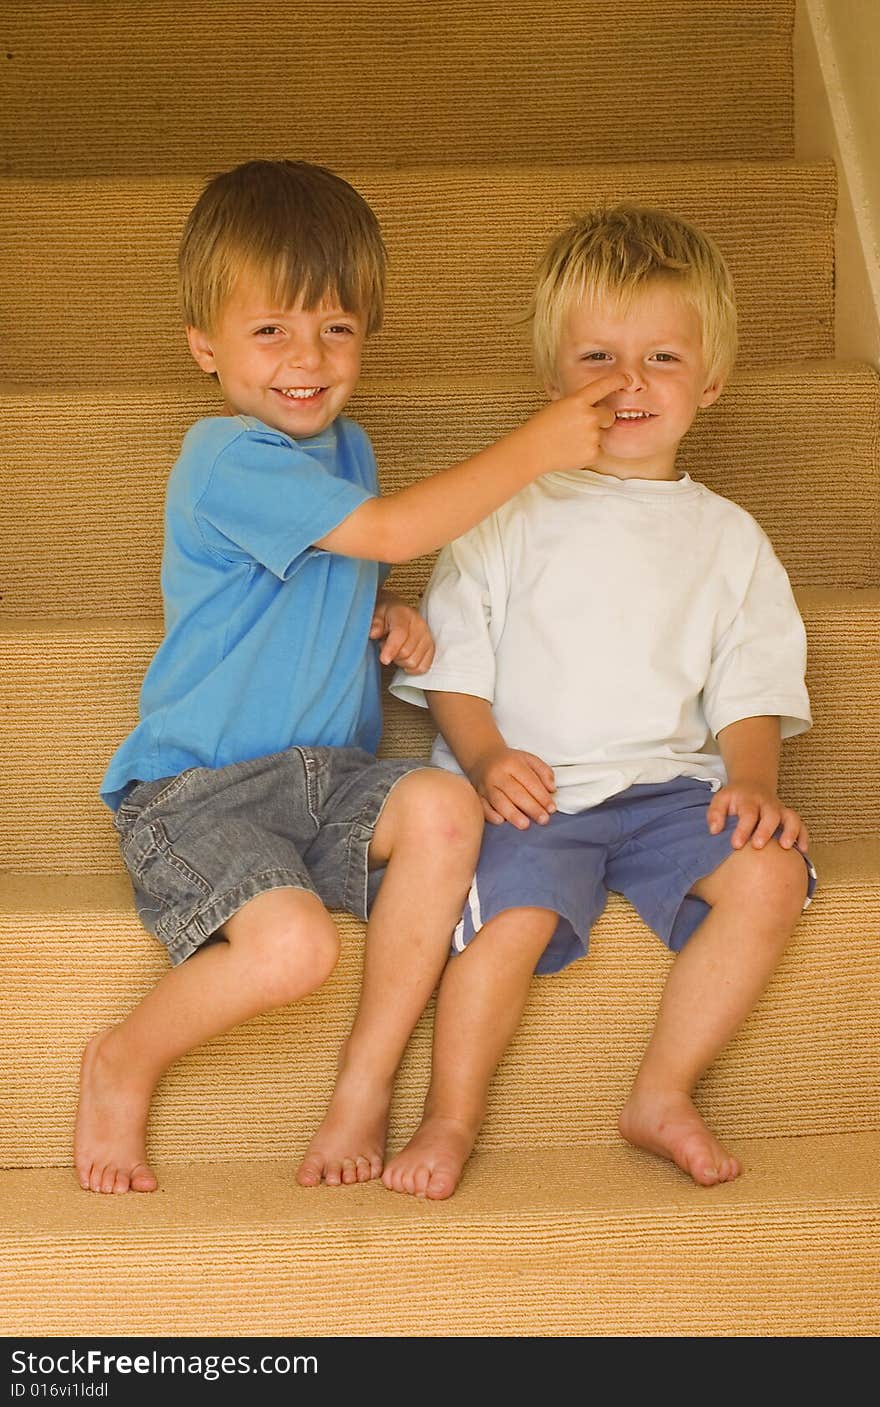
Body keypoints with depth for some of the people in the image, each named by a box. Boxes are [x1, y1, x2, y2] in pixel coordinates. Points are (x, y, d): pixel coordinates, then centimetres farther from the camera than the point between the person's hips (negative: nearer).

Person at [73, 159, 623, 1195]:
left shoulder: (345, 446, 14)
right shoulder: (226, 459, -15)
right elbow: (394, 530, -22)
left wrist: (391, 623, 6)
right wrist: (536, 447, -16)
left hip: (329, 777, 7)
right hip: (197, 789, -7)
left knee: (443, 806, -26)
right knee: (295, 945, -32)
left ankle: (364, 1088, -11)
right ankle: (123, 1063, 2)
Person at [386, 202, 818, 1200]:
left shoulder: (727, 538, 14)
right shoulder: (509, 517, 8)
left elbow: (750, 689, 10)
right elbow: (455, 663, 4)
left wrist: (751, 781, -9)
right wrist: (486, 758, -14)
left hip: (670, 782, 3)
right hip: (528, 784, -2)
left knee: (771, 876, -23)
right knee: (513, 915, -30)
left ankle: (664, 1092, -6)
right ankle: (450, 1119, -5)